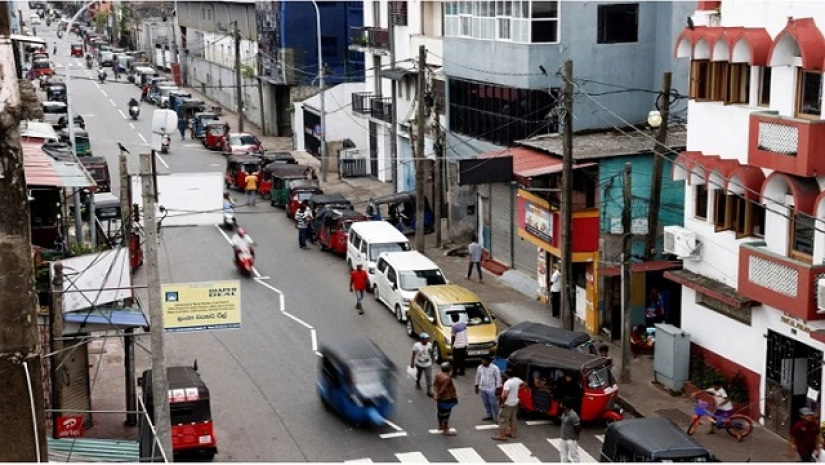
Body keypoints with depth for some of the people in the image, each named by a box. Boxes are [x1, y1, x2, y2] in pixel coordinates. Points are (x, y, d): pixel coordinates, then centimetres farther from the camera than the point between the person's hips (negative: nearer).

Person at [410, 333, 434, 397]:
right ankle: (418, 383, 53)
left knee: (429, 377, -4)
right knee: (418, 375, 23)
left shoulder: (430, 345, -12)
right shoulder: (417, 345, -21)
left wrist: (432, 361, 12)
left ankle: (429, 391, 1)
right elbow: (413, 355, -12)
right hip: (419, 364, -1)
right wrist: (412, 363, -9)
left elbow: (431, 354, 3)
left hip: (428, 364, 1)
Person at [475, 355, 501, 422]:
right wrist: (476, 387, 14)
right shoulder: (480, 367, -1)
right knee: (486, 404, 17)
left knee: (493, 404, 1)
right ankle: (490, 416, 34)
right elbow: (477, 377, 11)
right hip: (482, 389, 5)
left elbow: (498, 379, -10)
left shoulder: (494, 368, -16)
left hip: (491, 389, -5)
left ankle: (497, 418, 12)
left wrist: (498, 389, -11)